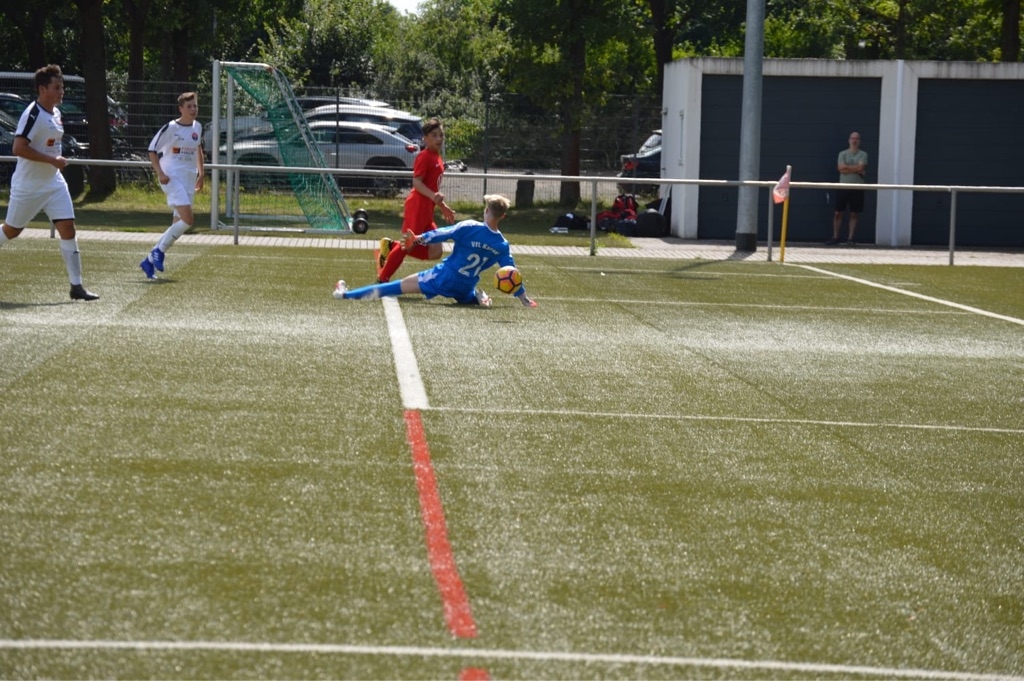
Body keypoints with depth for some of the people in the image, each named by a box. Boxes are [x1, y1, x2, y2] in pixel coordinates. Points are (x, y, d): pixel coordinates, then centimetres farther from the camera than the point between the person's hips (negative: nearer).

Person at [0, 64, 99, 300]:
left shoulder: (56, 113, 8)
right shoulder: (33, 114, -20)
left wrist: (56, 162, 14)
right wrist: (52, 160, -27)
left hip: (54, 183, 7)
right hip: (27, 185, -7)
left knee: (68, 228, -5)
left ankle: (76, 285, -4)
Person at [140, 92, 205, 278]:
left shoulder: (197, 127, 9)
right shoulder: (170, 128, -10)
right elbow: (152, 150, -5)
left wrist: (201, 172, 22)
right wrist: (160, 173, -15)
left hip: (189, 178, 7)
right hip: (172, 177, -7)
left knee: (179, 223, 4)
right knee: (188, 219, -20)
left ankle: (150, 260, 14)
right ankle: (159, 251, -5)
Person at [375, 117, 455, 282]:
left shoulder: (437, 159, 18)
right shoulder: (424, 157, -10)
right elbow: (416, 182, -19)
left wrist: (444, 207, 28)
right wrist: (433, 196, -33)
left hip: (427, 210, 9)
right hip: (417, 206, -9)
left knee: (434, 252, 4)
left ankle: (391, 247, 10)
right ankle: (382, 279, 1)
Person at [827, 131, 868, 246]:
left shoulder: (863, 154, 3)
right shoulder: (843, 154, 6)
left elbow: (861, 167, -13)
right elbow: (841, 168, -9)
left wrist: (847, 167, -7)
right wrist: (856, 169, -9)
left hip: (857, 188, -1)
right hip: (843, 186, 1)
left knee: (854, 214, 1)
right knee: (838, 213, 1)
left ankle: (850, 238, 5)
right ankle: (835, 237, 7)